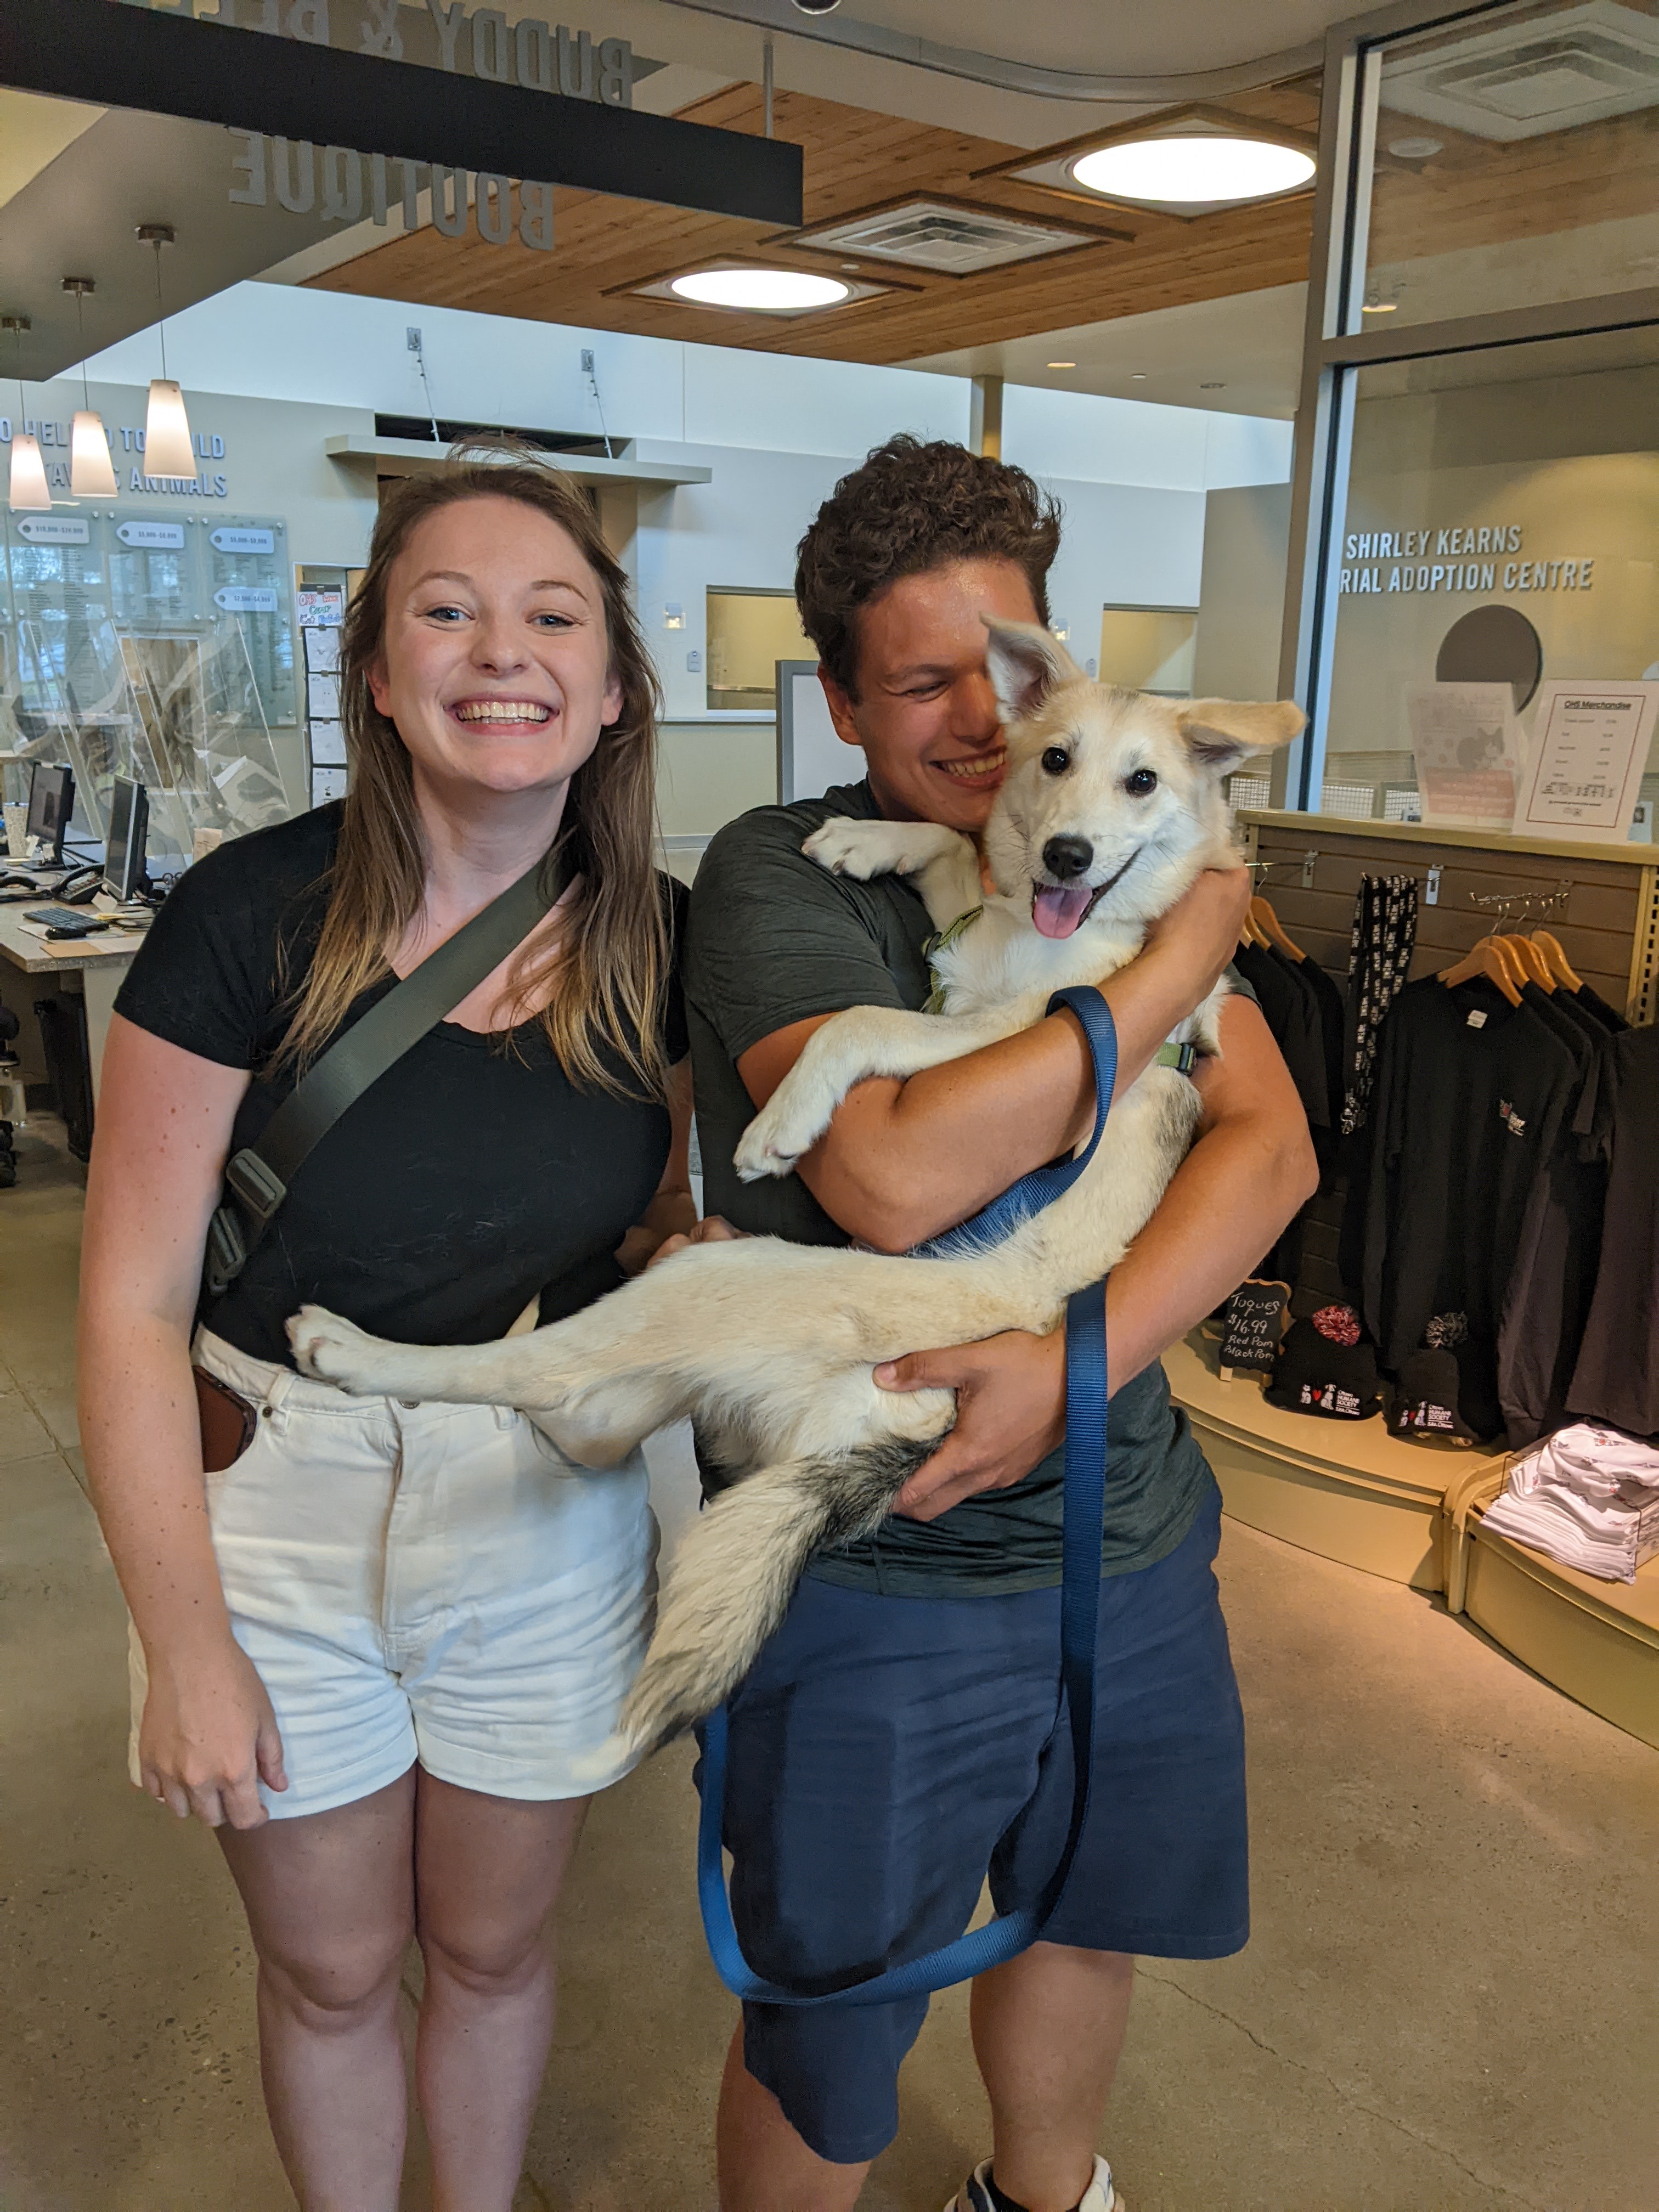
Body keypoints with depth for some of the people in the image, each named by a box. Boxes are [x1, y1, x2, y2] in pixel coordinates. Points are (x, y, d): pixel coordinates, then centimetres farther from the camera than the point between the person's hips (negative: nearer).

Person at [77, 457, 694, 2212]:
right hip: (281, 1512, -2)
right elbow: (133, 1300, -13)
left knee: (491, 1944, 23)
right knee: (329, 1967, 19)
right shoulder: (254, 917, -17)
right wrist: (185, 1643, -12)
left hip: (552, 1522, 2)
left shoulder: (654, 947, -8)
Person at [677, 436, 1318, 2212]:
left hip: (1129, 1532, 6)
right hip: (874, 1569, -5)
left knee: (1088, 1917, 28)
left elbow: (1270, 1143, -9)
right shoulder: (780, 874, -14)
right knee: (829, 2034, 15)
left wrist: (1082, 1356, -26)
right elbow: (897, 1179, -31)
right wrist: (1183, 958, -22)